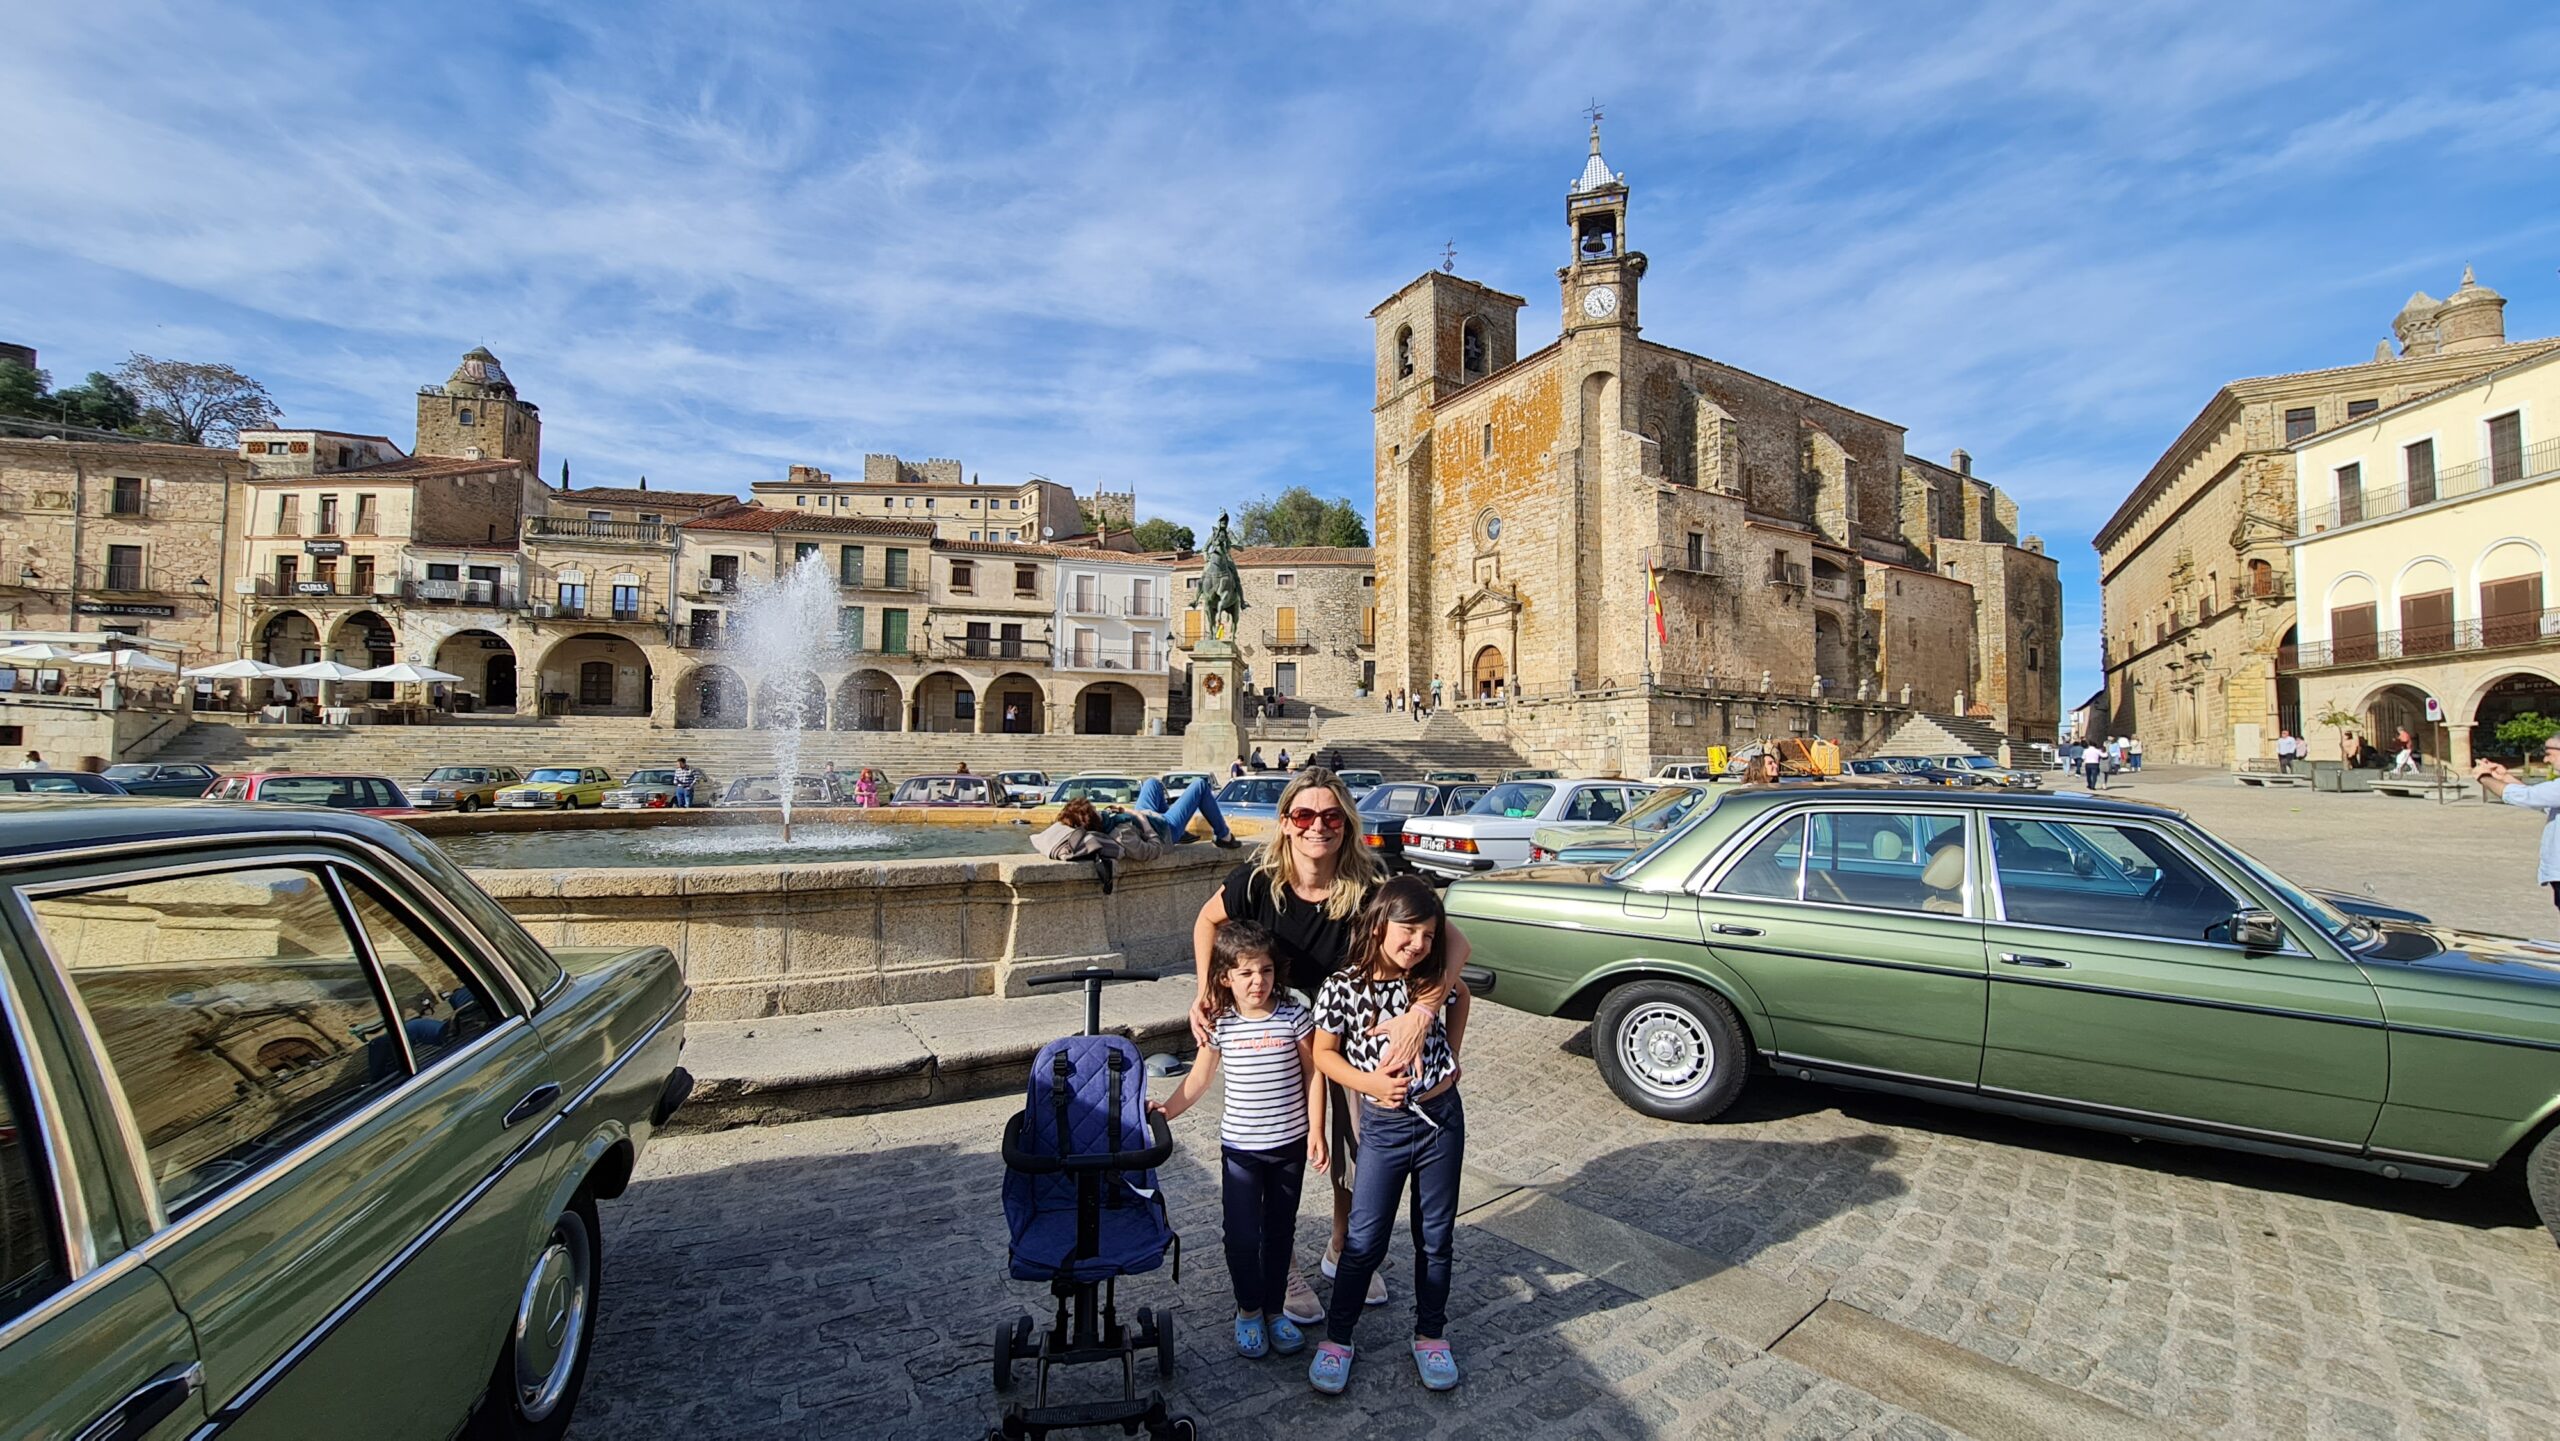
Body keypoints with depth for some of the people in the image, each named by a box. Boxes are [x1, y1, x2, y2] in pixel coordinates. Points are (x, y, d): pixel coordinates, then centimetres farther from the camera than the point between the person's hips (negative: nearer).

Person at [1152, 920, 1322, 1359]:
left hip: (1289, 1145, 0)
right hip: (1240, 1147, 0)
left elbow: (1312, 1075, -6)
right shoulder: (1220, 1025, -8)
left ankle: (1275, 1309, 35)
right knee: (1242, 1235, 4)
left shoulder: (1295, 1016, -12)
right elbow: (1199, 1077, 4)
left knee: (1280, 1231, 15)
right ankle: (1248, 1310, 30)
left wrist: (1316, 1131, -8)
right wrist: (1165, 1109, -4)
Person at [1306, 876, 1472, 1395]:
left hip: (1443, 1119, 2)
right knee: (1365, 1241, 7)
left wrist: (1451, 1055, 5)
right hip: (1384, 1127, -2)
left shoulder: (1431, 981, -8)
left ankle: (1431, 1335, 37)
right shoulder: (1342, 987, -16)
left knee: (1436, 1237, 17)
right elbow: (1324, 1053, -5)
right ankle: (1336, 1338, 28)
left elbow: (1462, 996, 15)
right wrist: (1369, 1081, -19)